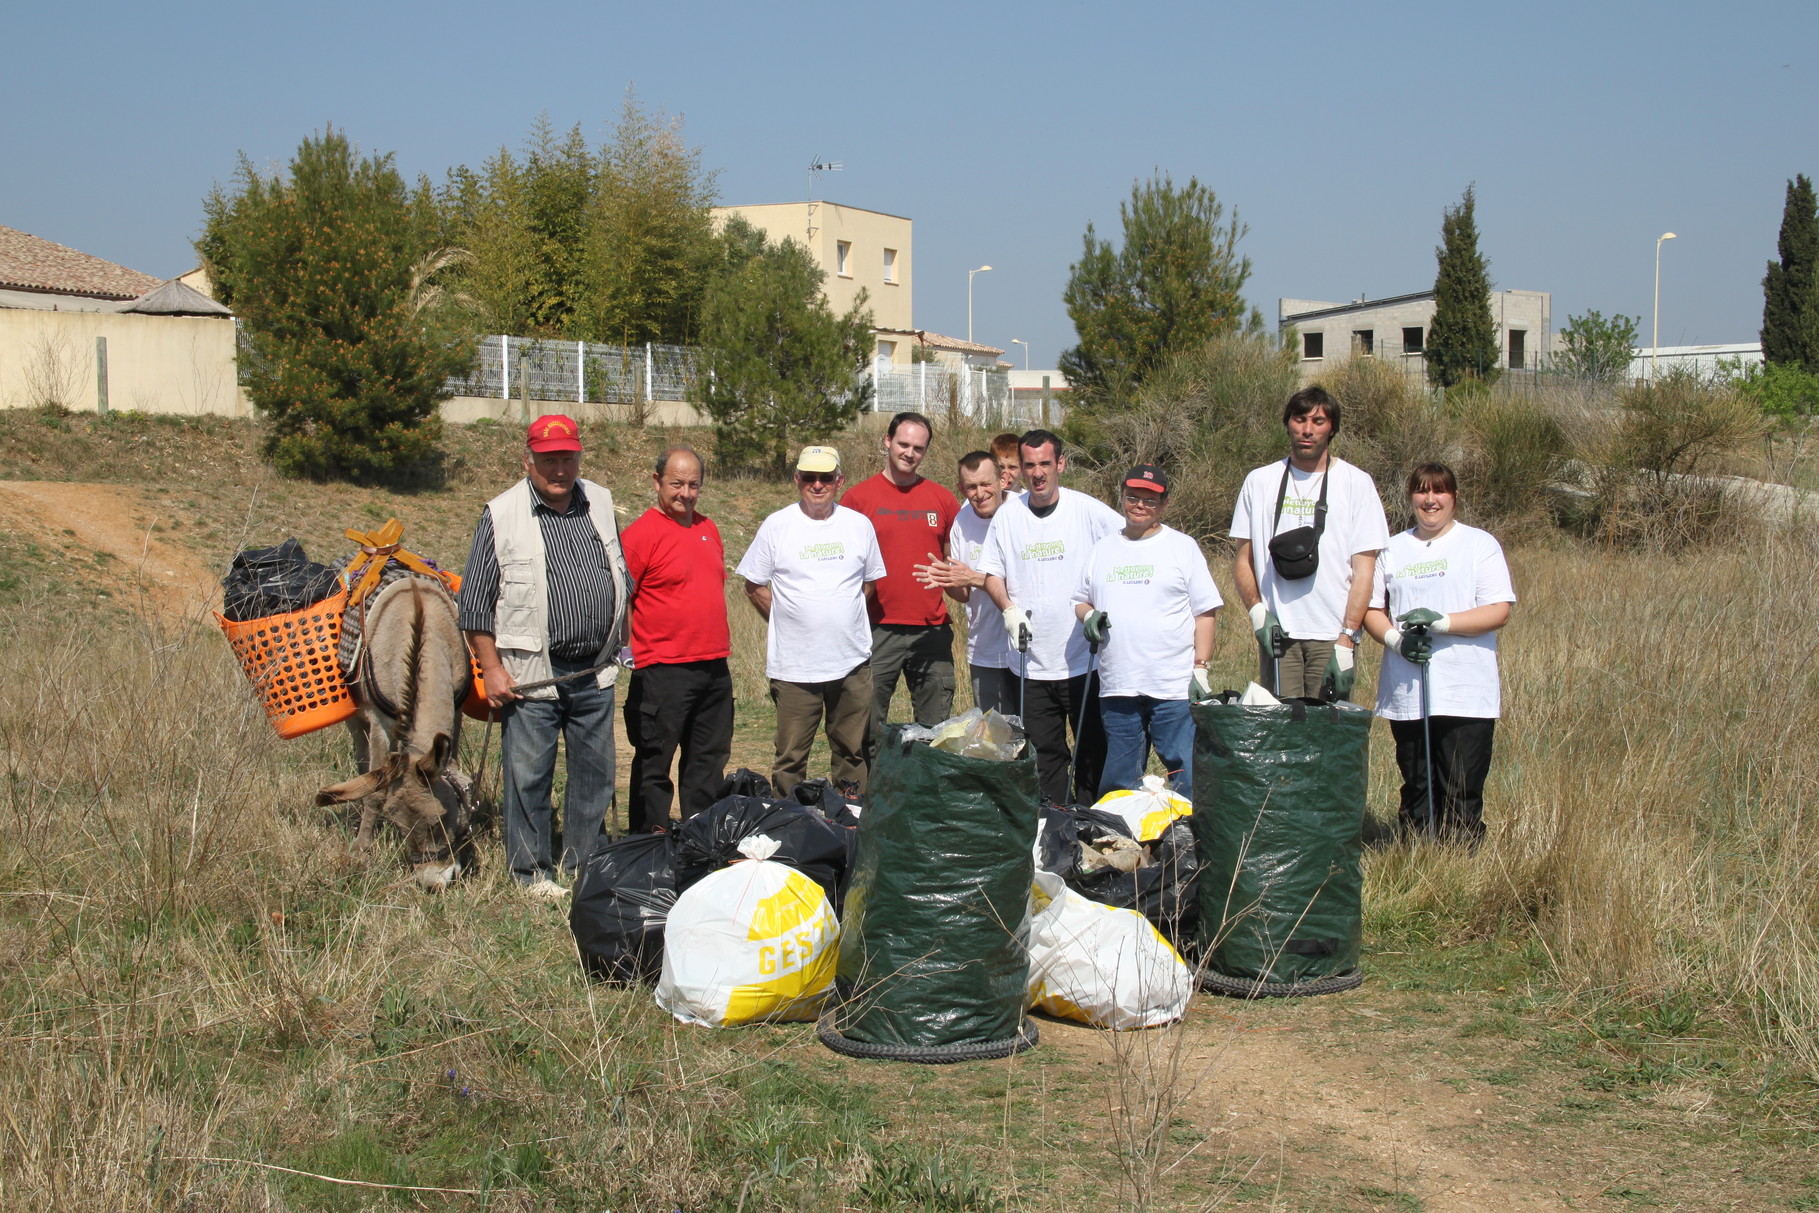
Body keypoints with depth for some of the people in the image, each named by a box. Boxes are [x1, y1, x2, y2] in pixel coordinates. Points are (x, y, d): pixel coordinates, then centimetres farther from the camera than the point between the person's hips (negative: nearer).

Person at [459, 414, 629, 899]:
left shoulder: (601, 504, 9)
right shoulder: (501, 515, -5)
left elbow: (621, 579, 19)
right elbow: (475, 602, -4)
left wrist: (622, 642, 17)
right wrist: (492, 668, -8)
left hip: (595, 672, 4)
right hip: (531, 675, -4)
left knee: (596, 773, 10)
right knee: (529, 776, 1)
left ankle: (584, 864, 24)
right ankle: (532, 872, 14)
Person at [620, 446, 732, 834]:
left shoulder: (707, 528, 13)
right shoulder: (640, 534, -9)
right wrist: (631, 652, -15)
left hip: (714, 667, 7)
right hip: (663, 671, -7)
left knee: (709, 760, 15)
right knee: (654, 763, 0)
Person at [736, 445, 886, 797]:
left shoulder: (859, 526, 6)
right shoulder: (776, 526, -1)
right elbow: (754, 586, 5)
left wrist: (844, 617, 8)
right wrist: (788, 623, 1)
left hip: (852, 662, 2)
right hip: (793, 665, -2)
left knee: (853, 753, 10)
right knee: (791, 756, 2)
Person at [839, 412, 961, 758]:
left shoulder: (941, 498, 10)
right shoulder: (859, 497, 2)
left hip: (932, 629, 3)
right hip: (877, 630, -2)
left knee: (936, 729, 7)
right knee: (869, 731, 1)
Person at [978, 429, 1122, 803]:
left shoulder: (1090, 512, -4)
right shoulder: (1007, 515, 4)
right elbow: (992, 573, 11)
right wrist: (1008, 608, -8)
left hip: (1086, 659, -2)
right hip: (1032, 660, 2)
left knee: (1093, 748, 5)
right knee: (1044, 752, 8)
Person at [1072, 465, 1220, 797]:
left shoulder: (1183, 547, 5)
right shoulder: (1103, 549, 15)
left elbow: (1204, 613, 2)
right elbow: (1081, 601, 22)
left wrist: (1200, 669, -6)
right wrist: (1088, 615, -2)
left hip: (1175, 686, -4)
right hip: (1116, 687, 4)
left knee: (1187, 779, -6)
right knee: (1117, 783, 10)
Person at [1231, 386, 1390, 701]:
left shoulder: (1356, 483, 4)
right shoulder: (1259, 482, 11)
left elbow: (1363, 570, -1)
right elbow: (1243, 560, 13)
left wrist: (1347, 639, -10)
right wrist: (1257, 611, -4)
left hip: (1332, 636, -2)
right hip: (1277, 632, 2)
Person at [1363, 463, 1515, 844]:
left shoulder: (1480, 544, 4)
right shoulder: (1395, 549, 15)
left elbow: (1499, 611, -5)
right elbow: (1372, 609, 14)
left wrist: (1441, 621, -17)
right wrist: (1395, 638, -7)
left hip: (1466, 695, -3)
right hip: (1406, 694, 3)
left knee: (1462, 794, -5)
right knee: (1415, 791, 5)